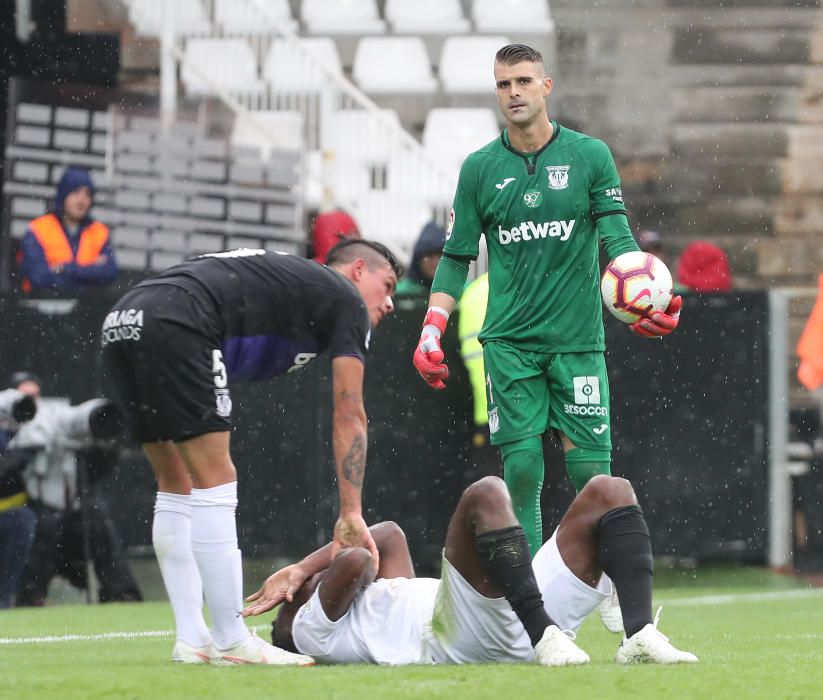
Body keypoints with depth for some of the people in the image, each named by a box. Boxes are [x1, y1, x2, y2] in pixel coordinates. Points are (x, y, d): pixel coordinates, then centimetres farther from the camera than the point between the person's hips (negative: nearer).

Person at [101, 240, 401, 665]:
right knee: (213, 481, -3)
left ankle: (191, 640, 15)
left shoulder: (287, 278, 34)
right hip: (171, 324, -9)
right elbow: (349, 417, 10)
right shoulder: (346, 299, 13)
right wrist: (351, 514, 10)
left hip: (120, 325, 9)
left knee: (177, 486, 15)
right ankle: (231, 643, -1)